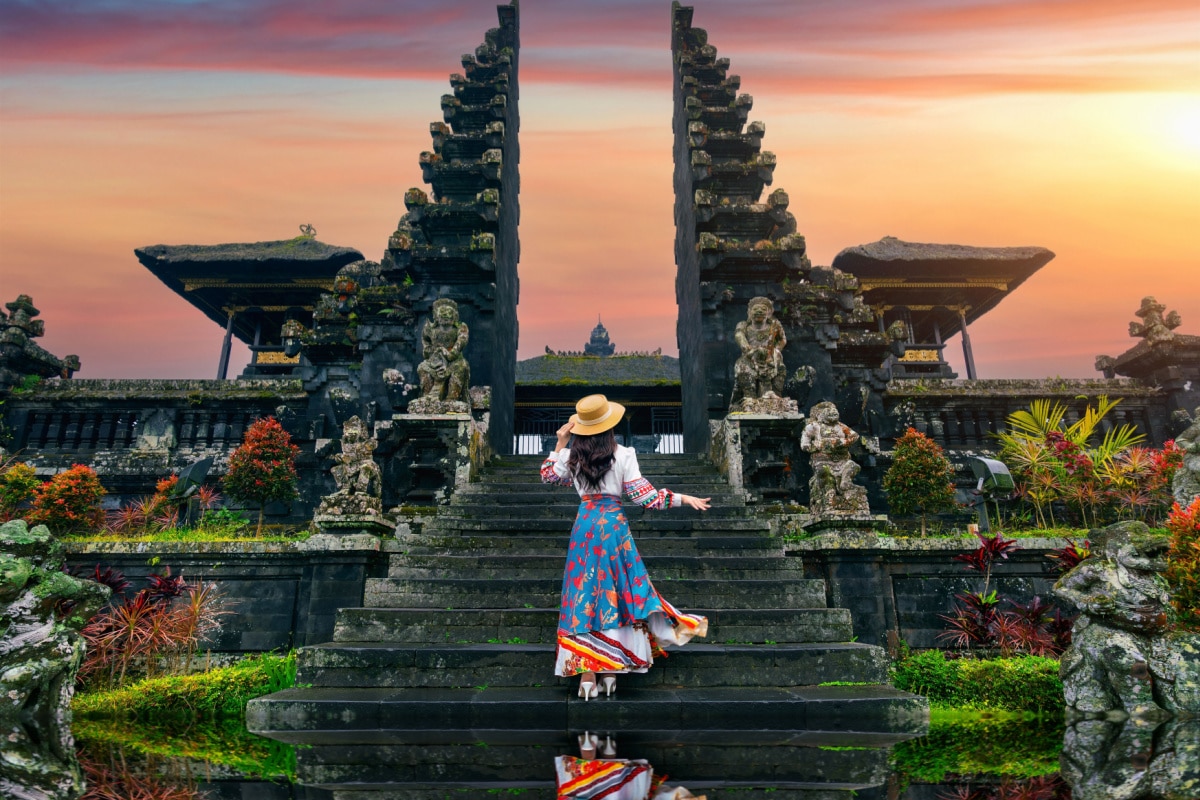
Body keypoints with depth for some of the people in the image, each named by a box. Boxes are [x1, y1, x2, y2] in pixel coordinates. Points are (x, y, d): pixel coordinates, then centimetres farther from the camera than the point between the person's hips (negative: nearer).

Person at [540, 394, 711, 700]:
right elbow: (644, 496, -7)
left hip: (584, 525, 2)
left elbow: (547, 475, 20)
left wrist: (560, 442, 18)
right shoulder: (623, 455, -6)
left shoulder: (570, 455, 1)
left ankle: (586, 673, 2)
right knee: (615, 592, 9)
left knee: (584, 595, 5)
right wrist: (684, 498, 1)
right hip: (614, 525, -2)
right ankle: (612, 670, 11)